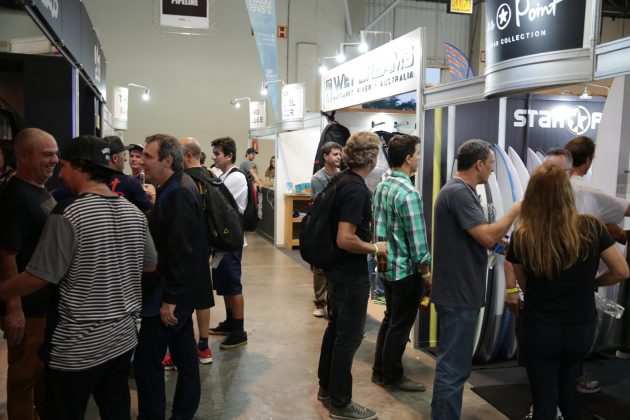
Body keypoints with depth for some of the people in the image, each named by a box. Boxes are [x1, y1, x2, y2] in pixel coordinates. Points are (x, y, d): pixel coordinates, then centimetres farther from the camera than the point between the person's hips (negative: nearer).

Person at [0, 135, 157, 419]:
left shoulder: (68, 214, -18)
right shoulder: (134, 213, 0)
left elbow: (38, 277, -15)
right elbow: (149, 265, 11)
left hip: (76, 348, -6)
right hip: (122, 339, 6)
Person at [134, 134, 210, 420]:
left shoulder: (179, 193, -20)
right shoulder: (178, 187, 10)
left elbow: (181, 250, -25)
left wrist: (170, 299, -23)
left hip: (170, 292, -10)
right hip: (180, 290, 10)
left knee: (147, 361, -1)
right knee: (184, 354, 18)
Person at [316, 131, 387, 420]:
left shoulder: (341, 180, 5)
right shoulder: (357, 189, -24)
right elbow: (345, 239, -30)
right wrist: (376, 248, -15)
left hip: (337, 268, 10)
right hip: (351, 273, -10)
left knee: (336, 327, 20)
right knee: (349, 335, 2)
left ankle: (326, 386, 35)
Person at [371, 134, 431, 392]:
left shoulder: (382, 186, 5)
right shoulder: (408, 193, -22)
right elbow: (417, 239, -21)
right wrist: (426, 272, -11)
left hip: (387, 265, 9)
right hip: (406, 269, -8)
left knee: (390, 319, 20)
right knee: (400, 325, 7)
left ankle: (380, 370, 32)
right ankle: (392, 377, 22)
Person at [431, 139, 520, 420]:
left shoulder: (458, 190, 14)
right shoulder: (459, 192, -19)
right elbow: (488, 237, -25)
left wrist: (499, 239, 8)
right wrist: (515, 210, -12)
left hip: (456, 290, 11)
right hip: (458, 293, -11)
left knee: (451, 363, 21)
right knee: (454, 367, -2)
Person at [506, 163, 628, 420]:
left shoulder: (521, 237, -14)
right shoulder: (591, 228, -13)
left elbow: (524, 284, -1)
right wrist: (591, 282, 12)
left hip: (540, 330, -2)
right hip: (582, 329, 2)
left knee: (544, 399, 14)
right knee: (565, 380, 31)